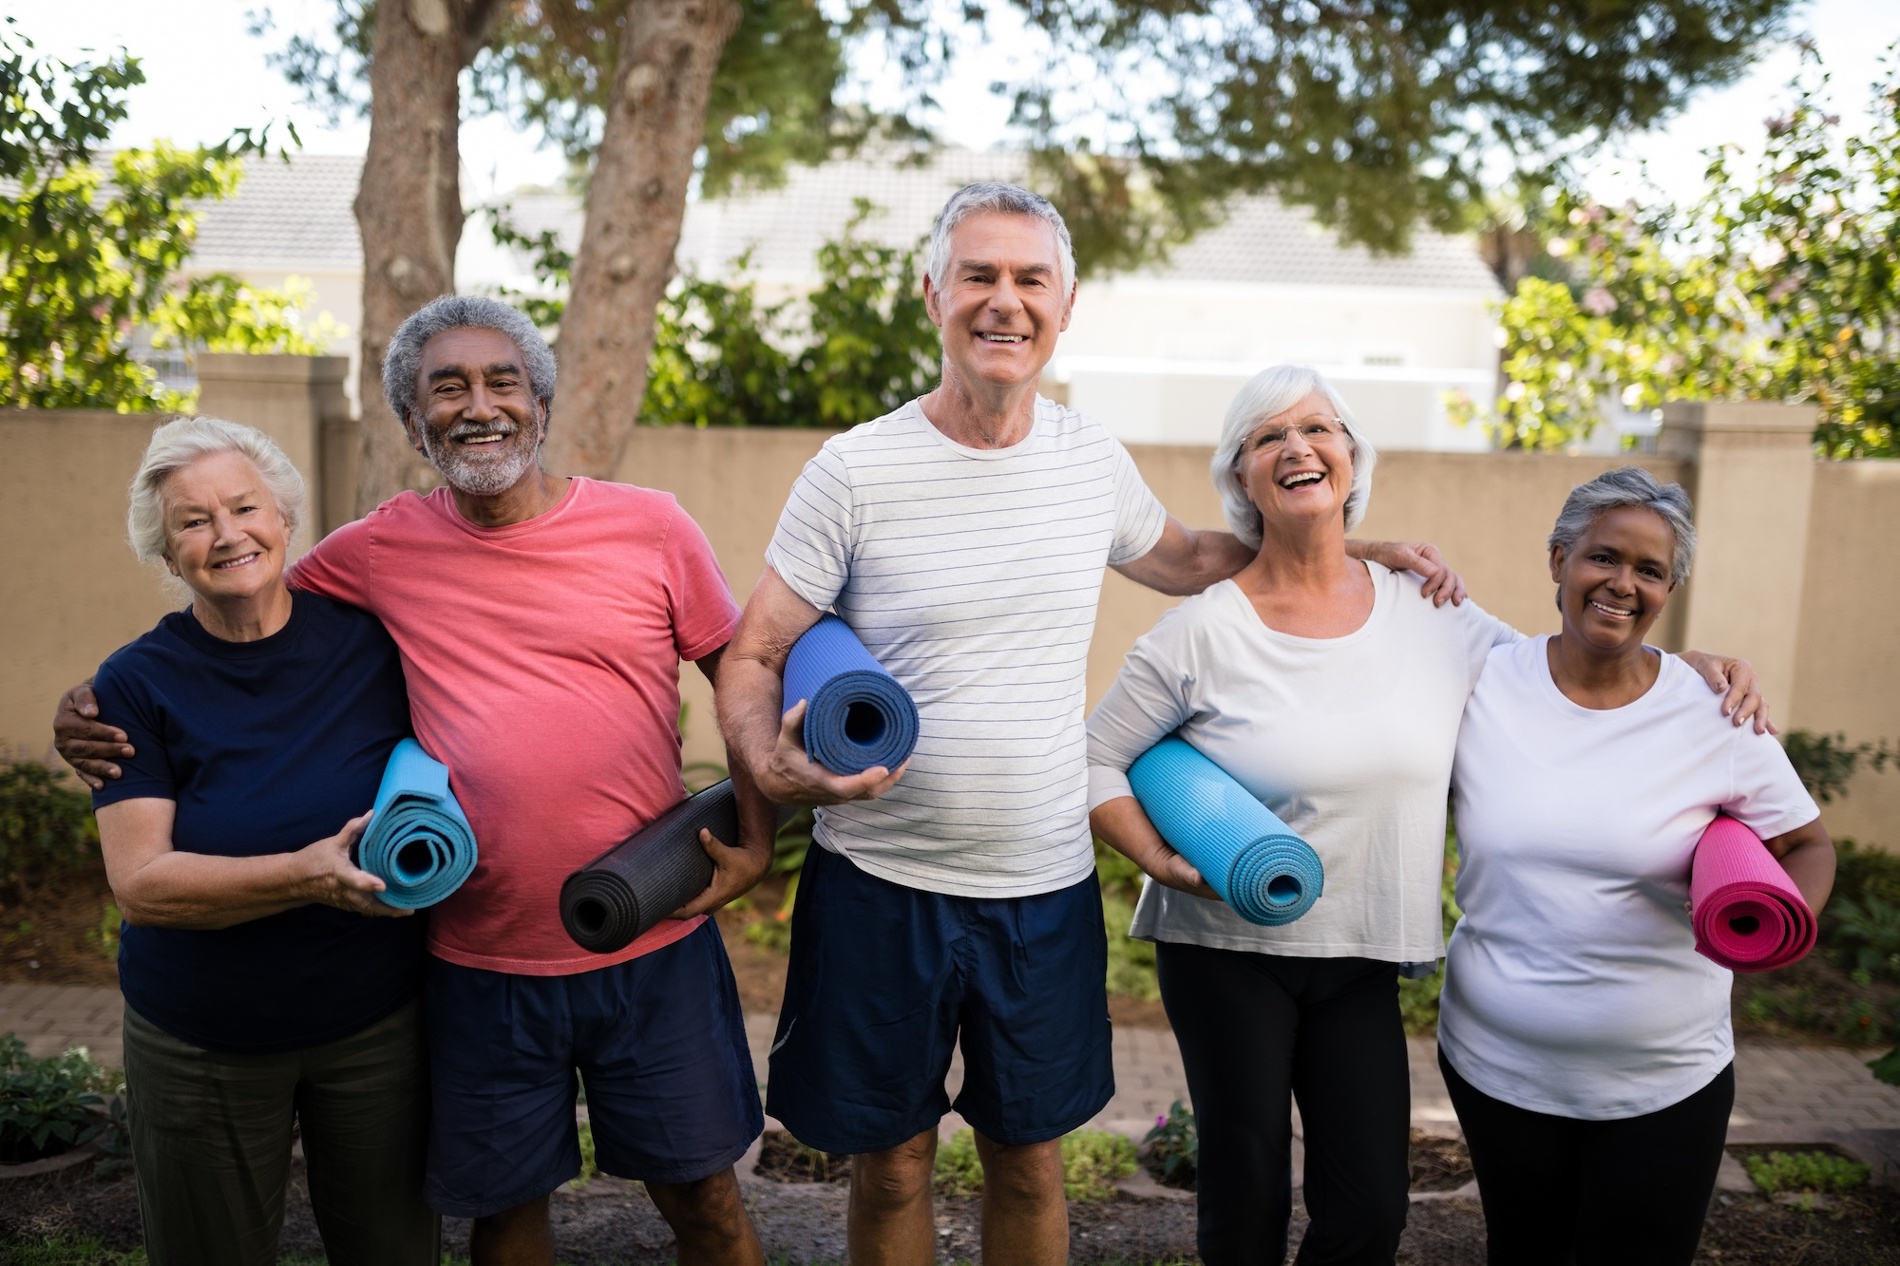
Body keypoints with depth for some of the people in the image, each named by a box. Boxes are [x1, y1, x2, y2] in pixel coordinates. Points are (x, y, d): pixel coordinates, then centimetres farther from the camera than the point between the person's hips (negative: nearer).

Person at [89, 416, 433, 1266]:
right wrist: (306, 876, -30)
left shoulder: (367, 641, -7)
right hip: (200, 1047, 0)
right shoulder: (138, 683, -9)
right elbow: (139, 885, -16)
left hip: (378, 1026, 1)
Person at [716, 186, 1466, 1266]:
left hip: (1047, 890, 3)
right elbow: (753, 655, -6)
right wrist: (773, 766, -26)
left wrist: (1357, 551, 11)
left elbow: (1187, 559, 20)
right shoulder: (855, 471, -10)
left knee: (1031, 1163, 18)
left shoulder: (1093, 459, 2)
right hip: (882, 885, -2)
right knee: (891, 1169, 14)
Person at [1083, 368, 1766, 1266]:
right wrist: (1160, 860, -16)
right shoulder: (1203, 633, -8)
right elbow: (1095, 759, -2)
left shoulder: (1430, 611, 1)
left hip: (1363, 961, 3)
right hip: (1226, 950, -3)